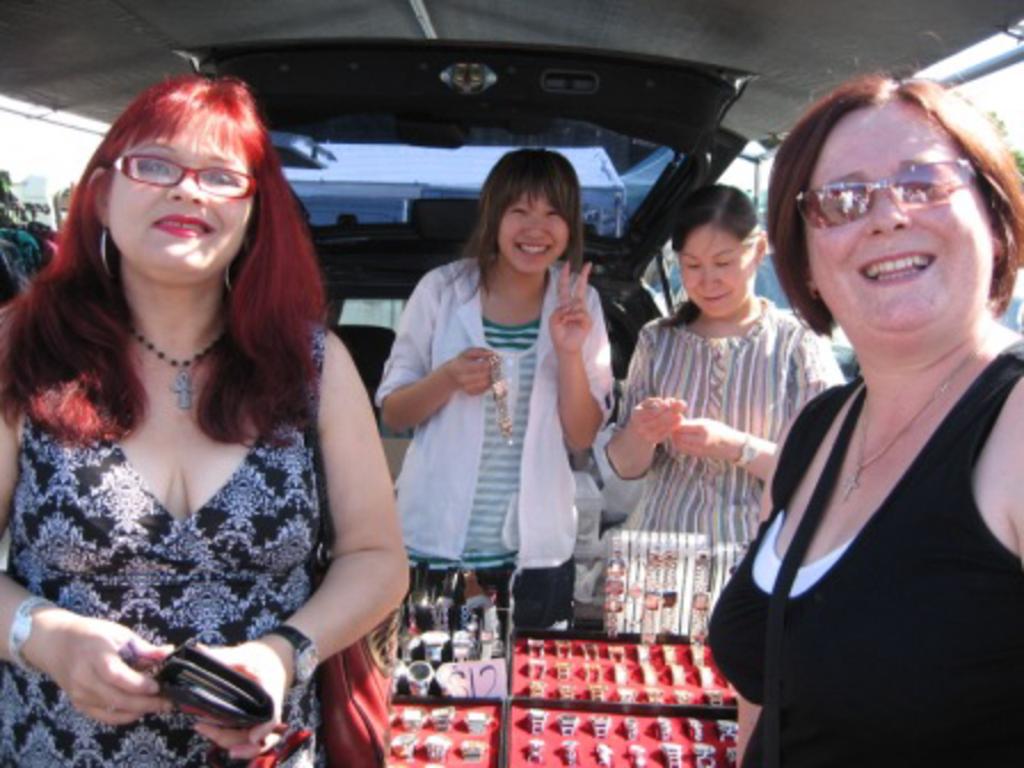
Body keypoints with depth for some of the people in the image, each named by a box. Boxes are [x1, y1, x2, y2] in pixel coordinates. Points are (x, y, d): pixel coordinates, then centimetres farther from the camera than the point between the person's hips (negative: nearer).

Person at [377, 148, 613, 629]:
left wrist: (570, 353, -16)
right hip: (434, 545, -1)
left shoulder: (579, 304, 0)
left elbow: (581, 437, 0)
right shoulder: (442, 290, -5)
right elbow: (391, 414, 0)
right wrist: (447, 379, -19)